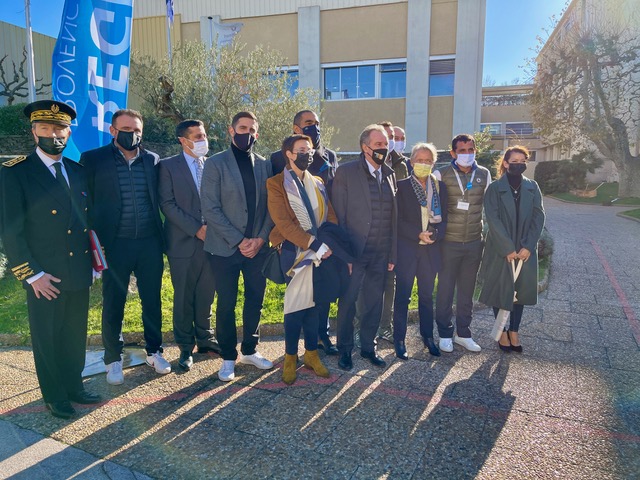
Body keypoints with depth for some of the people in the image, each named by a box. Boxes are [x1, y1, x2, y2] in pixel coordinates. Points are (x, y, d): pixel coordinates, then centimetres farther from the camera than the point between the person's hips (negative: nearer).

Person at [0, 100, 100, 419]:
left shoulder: (78, 172, 8)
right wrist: (32, 274, -13)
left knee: (75, 336, 17)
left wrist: (92, 259, 9)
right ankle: (54, 397, 29)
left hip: (79, 272, 5)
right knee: (47, 339, 11)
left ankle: (74, 386, 36)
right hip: (45, 278, -5)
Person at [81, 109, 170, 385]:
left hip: (150, 243, 3)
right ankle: (113, 360, 26)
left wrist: (162, 237, 5)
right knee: (113, 304, 9)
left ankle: (154, 351, 29)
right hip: (115, 245, -2)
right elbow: (85, 202, 0)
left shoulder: (152, 160, 7)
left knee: (152, 300, 11)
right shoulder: (93, 159, -2)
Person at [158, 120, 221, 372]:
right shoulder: (168, 166, -1)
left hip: (210, 240, 3)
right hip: (183, 242, -3)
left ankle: (205, 338, 28)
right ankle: (186, 347, 21)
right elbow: (167, 204, -8)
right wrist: (196, 228, -14)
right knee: (184, 297, 6)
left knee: (206, 294, 11)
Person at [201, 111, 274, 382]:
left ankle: (249, 350, 31)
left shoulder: (264, 165, 8)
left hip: (258, 246, 4)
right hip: (225, 248, -3)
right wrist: (238, 240, -14)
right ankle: (228, 357, 23)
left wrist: (260, 239, -7)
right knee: (226, 305, 6)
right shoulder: (215, 164, -4)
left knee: (255, 301, 12)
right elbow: (210, 209, -10)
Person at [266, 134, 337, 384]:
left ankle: (311, 354, 25)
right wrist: (314, 244, -19)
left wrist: (329, 244, -9)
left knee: (314, 304, 11)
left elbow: (331, 216, 9)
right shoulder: (276, 184, -4)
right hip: (295, 254, -5)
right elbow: (283, 223, -14)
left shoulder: (318, 183, 14)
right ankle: (290, 357, 19)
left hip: (321, 253, 5)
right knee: (295, 306, 2)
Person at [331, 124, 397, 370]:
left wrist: (392, 254, 7)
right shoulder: (345, 173, -7)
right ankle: (345, 349, 25)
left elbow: (393, 218, 9)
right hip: (354, 251, -4)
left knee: (374, 302, 14)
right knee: (347, 302, 8)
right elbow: (338, 216, -8)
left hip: (381, 255, 5)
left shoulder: (390, 175, 8)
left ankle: (368, 346, 31)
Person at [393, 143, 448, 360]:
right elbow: (399, 220, -7)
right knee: (402, 296, 2)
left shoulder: (440, 187, 8)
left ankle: (428, 336, 28)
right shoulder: (402, 186, -3)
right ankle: (399, 340, 13)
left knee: (427, 295, 14)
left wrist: (435, 235, -11)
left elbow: (443, 217, 7)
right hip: (407, 249, -3)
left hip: (431, 250, 4)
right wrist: (418, 235, -16)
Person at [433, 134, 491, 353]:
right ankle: (445, 334, 21)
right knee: (445, 289, 6)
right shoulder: (442, 175, -6)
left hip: (474, 242, 3)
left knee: (467, 289, 13)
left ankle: (463, 333, 26)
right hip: (448, 242, -3)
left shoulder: (484, 174, 4)